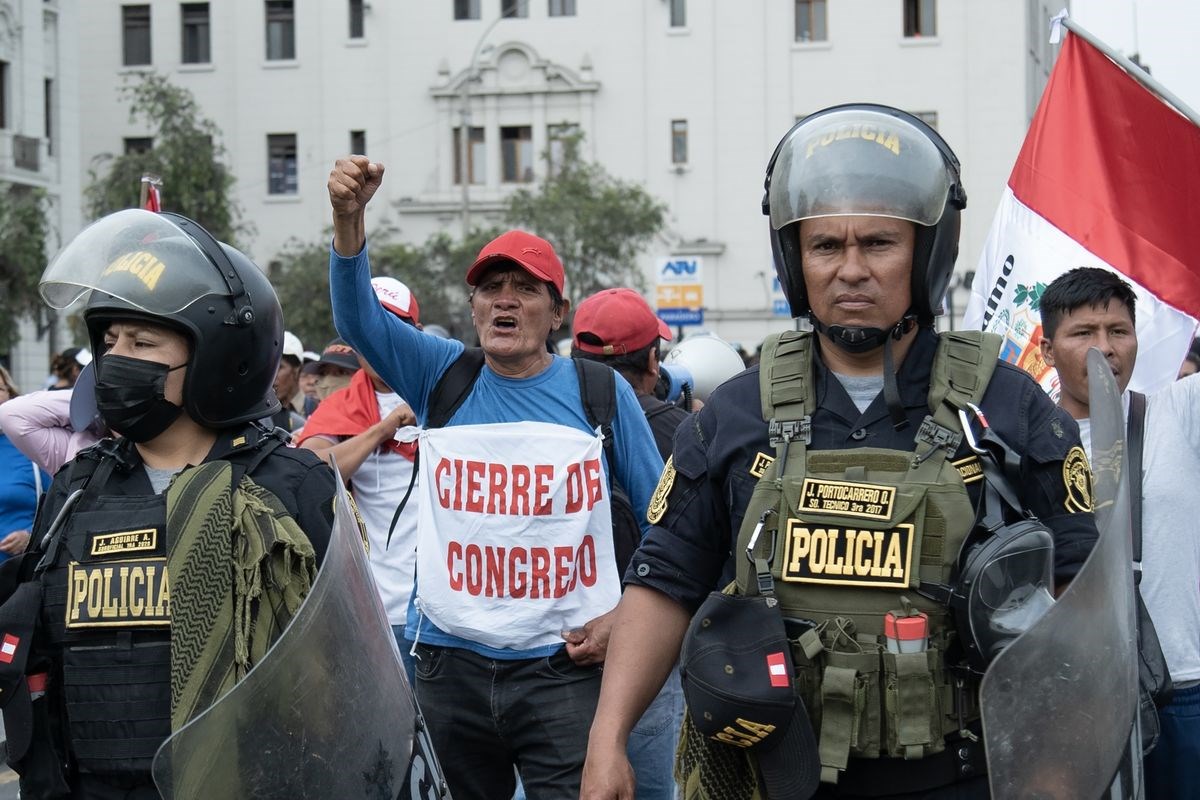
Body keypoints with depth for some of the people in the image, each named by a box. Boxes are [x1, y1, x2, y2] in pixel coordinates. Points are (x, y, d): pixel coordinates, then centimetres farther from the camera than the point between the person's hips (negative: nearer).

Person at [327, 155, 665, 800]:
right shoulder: (445, 378, 5)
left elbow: (659, 518, 8)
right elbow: (358, 317, -11)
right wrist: (349, 218, -28)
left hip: (565, 668, -2)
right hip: (451, 667, 2)